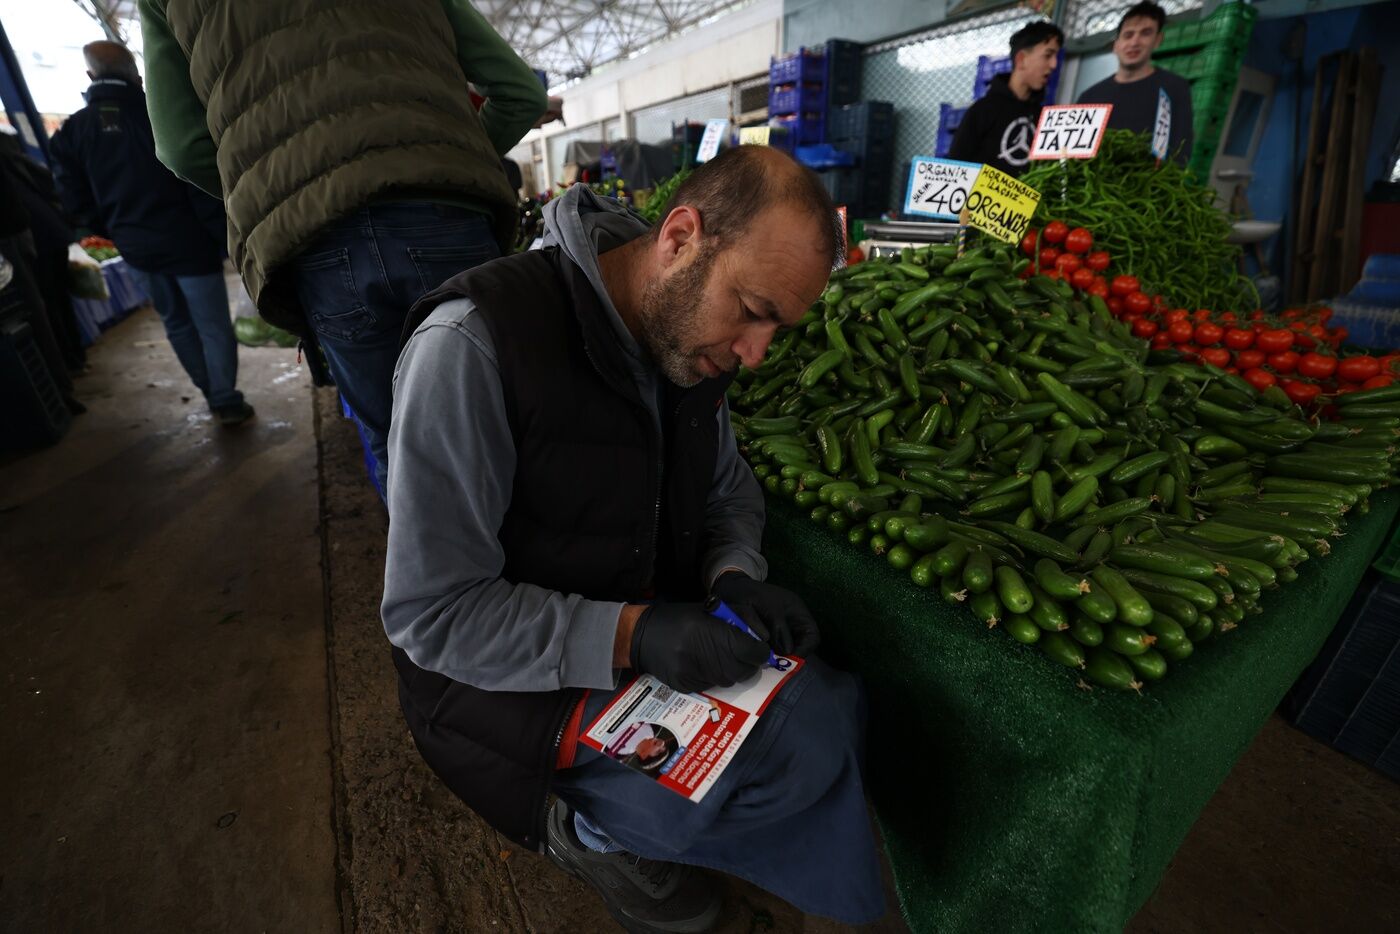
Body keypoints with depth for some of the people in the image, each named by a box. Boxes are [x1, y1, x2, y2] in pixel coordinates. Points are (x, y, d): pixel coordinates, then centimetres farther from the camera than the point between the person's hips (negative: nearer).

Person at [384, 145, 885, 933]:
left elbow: (730, 489, 7)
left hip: (653, 628, 7)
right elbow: (431, 614, -23)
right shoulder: (474, 344, -26)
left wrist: (733, 575, -13)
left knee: (832, 718, -2)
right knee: (789, 755, -20)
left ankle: (620, 816, 15)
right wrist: (630, 636, -31)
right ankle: (591, 827, 10)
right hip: (506, 670, -6)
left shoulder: (688, 335, -3)